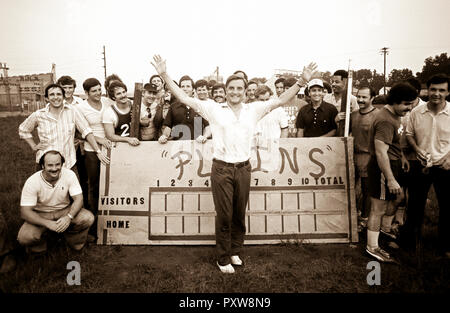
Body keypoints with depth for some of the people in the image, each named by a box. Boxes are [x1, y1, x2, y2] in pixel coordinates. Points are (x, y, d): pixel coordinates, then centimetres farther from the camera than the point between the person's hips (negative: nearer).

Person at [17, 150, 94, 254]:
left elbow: (78, 199, -17)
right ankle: (38, 245, 9)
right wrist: (48, 223, -35)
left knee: (88, 218, -26)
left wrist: (69, 217, -36)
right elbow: (25, 212, -21)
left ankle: (74, 240, 5)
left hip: (65, 211, 1)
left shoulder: (69, 175, -17)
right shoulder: (32, 182, -21)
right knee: (24, 237, -28)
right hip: (41, 215, -1)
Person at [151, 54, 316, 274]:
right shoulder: (213, 109, 1)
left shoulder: (253, 110, 8)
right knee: (224, 215, 3)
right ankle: (223, 258, 20)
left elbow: (280, 101, 10)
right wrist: (164, 75, -7)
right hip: (222, 169, -2)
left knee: (239, 214, 13)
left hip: (243, 169, 3)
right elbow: (184, 98, -1)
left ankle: (235, 251, 33)